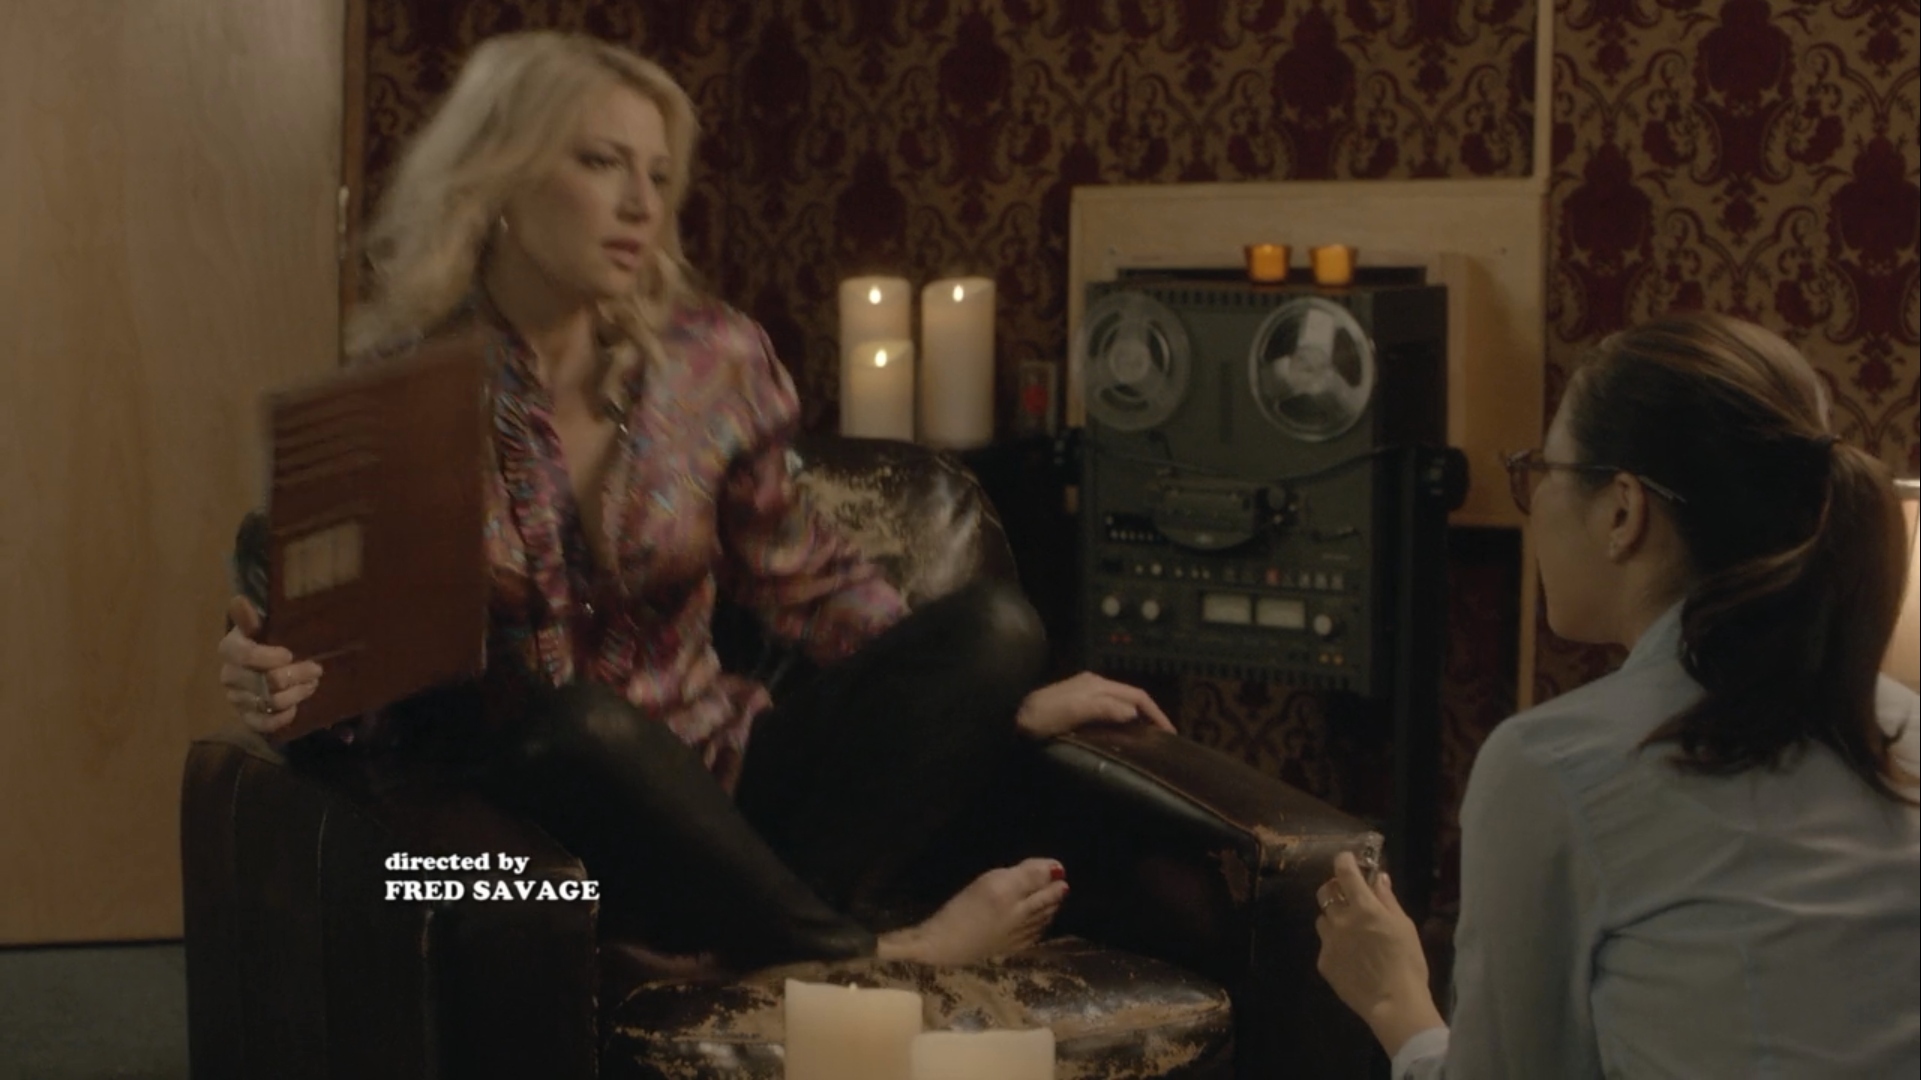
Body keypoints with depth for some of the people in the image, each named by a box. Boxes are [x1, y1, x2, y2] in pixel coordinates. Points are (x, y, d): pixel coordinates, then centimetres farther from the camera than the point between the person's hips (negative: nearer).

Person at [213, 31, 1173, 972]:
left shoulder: (713, 358, 1)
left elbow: (805, 581, 12)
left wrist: (991, 697, 3)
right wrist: (275, 682, -27)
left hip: (710, 784, 4)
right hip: (521, 790, -4)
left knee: (992, 624, -14)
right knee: (584, 723, -38)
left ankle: (746, 930, -29)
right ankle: (873, 961, -20)